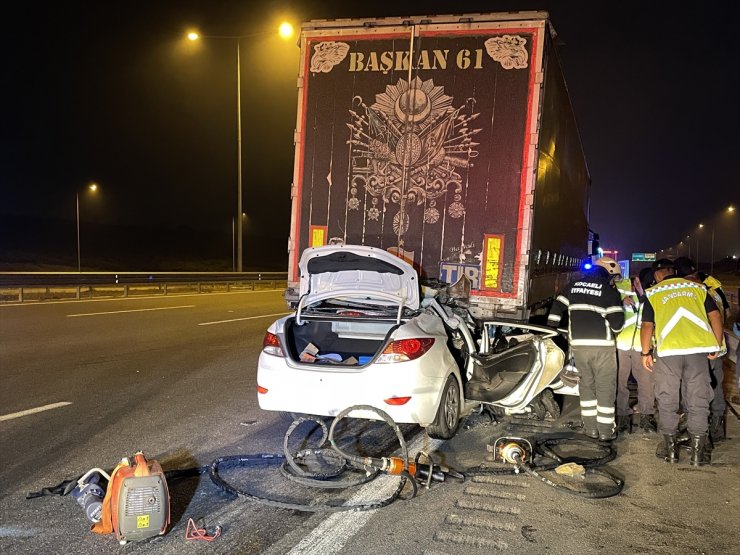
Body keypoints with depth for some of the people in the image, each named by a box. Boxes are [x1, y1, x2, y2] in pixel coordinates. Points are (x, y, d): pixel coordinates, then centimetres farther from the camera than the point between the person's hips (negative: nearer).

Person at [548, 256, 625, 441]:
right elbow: (617, 321, -9)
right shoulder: (609, 290, -4)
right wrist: (612, 331, 12)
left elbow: (556, 310, 9)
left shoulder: (573, 286, 10)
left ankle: (590, 427, 17)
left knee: (586, 384, 15)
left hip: (578, 344, 4)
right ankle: (606, 430, 8)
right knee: (605, 387, 5)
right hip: (602, 345, -4)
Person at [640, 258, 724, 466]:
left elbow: (647, 325, 2)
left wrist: (645, 353, 11)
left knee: (667, 401, 11)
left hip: (667, 350, -2)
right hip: (698, 348, 2)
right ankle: (698, 449, 12)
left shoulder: (652, 293, 9)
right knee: (699, 400, 10)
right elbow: (715, 315, 10)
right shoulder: (697, 288, 15)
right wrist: (717, 346, 16)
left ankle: (670, 446, 16)